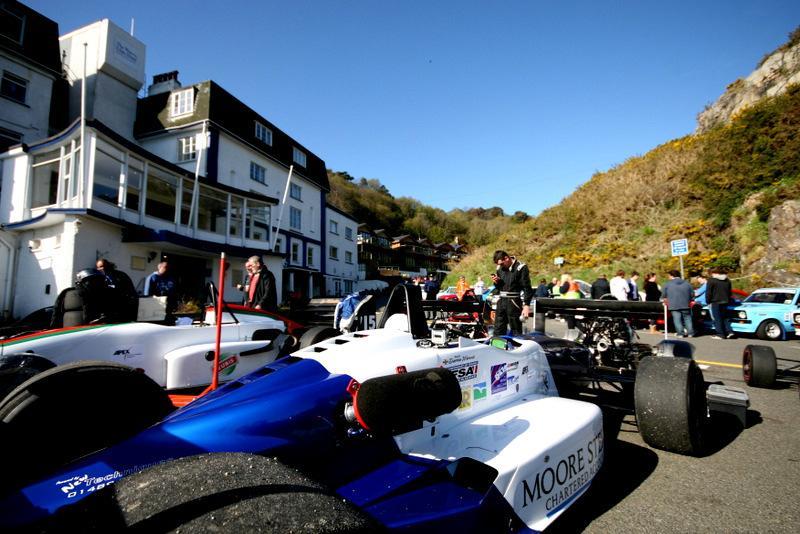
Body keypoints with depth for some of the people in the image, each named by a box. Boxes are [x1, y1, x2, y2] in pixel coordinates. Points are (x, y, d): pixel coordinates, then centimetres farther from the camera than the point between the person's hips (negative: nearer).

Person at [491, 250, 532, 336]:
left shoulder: (521, 268, -7)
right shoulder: (500, 268, 12)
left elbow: (527, 288, -11)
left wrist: (526, 305, -17)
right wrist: (496, 282, 0)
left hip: (514, 303, -6)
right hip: (501, 302, 6)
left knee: (516, 331, 0)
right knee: (498, 330, 10)